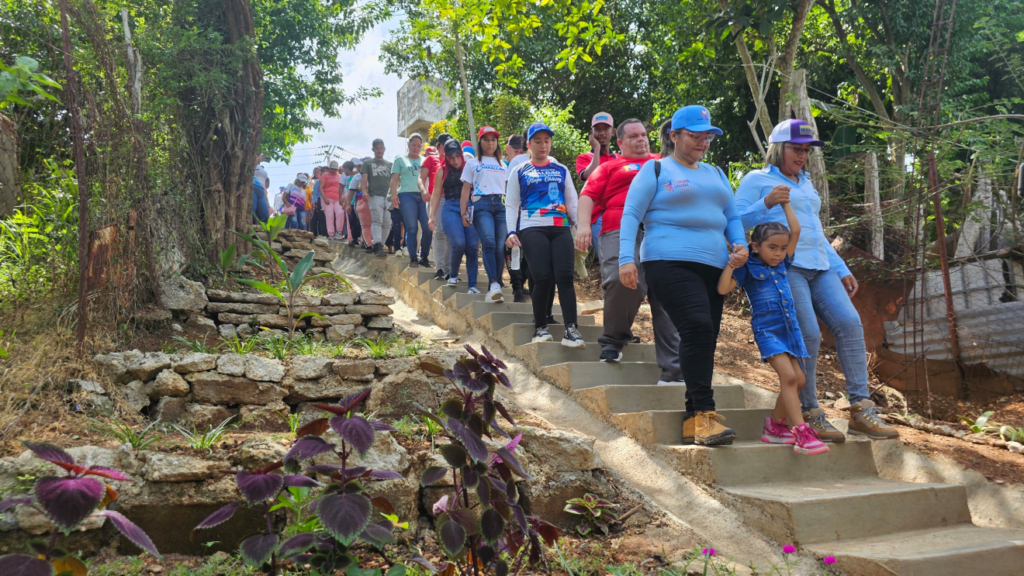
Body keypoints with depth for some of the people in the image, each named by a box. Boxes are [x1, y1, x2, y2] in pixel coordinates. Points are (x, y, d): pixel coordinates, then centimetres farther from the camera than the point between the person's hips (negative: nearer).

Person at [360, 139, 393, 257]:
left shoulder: (389, 164, 23)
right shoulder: (368, 163, 15)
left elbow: (393, 180, 20)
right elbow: (364, 179, 4)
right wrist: (364, 191, -14)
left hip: (388, 197, 3)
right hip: (375, 196, -3)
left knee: (387, 223, -2)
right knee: (377, 220, -18)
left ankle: (380, 245, 7)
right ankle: (377, 245, -28)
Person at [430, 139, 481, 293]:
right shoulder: (442, 172, 12)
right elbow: (436, 195, 12)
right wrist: (432, 215, 3)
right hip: (451, 209, -1)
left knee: (472, 246, -9)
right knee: (459, 243, -20)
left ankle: (472, 285, -2)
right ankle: (452, 275, 5)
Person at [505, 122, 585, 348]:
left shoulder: (562, 170, 18)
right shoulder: (519, 172, 12)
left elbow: (572, 202, 18)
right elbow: (511, 205, 9)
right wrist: (511, 231, -4)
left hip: (561, 229, 2)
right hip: (532, 229, -2)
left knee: (565, 276, -11)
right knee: (543, 278, -11)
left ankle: (571, 330, -15)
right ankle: (540, 328, 4)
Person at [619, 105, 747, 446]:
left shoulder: (716, 174, 24)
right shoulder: (656, 169, 7)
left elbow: (732, 217, 25)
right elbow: (631, 215, 0)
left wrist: (740, 245, 3)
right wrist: (626, 258, -12)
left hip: (713, 266, 7)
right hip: (669, 262, -6)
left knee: (703, 339, 3)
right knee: (697, 327, -24)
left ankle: (693, 422, 9)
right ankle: (705, 413, -21)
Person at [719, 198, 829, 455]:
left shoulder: (783, 265, 13)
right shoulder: (749, 269, -3)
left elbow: (796, 231, 14)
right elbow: (723, 289, -12)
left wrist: (785, 202, 17)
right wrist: (731, 265, -23)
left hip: (789, 330, 7)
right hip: (767, 330, -7)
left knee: (798, 379, 4)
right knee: (788, 376, -19)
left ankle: (775, 425, 19)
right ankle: (802, 433, -21)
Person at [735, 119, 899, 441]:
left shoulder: (806, 184, 28)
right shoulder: (757, 179, 7)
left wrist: (841, 270, 24)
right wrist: (766, 204, -18)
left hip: (819, 268, 7)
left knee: (850, 324, -10)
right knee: (808, 336, -16)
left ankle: (861, 410, -7)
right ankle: (809, 415, -5)